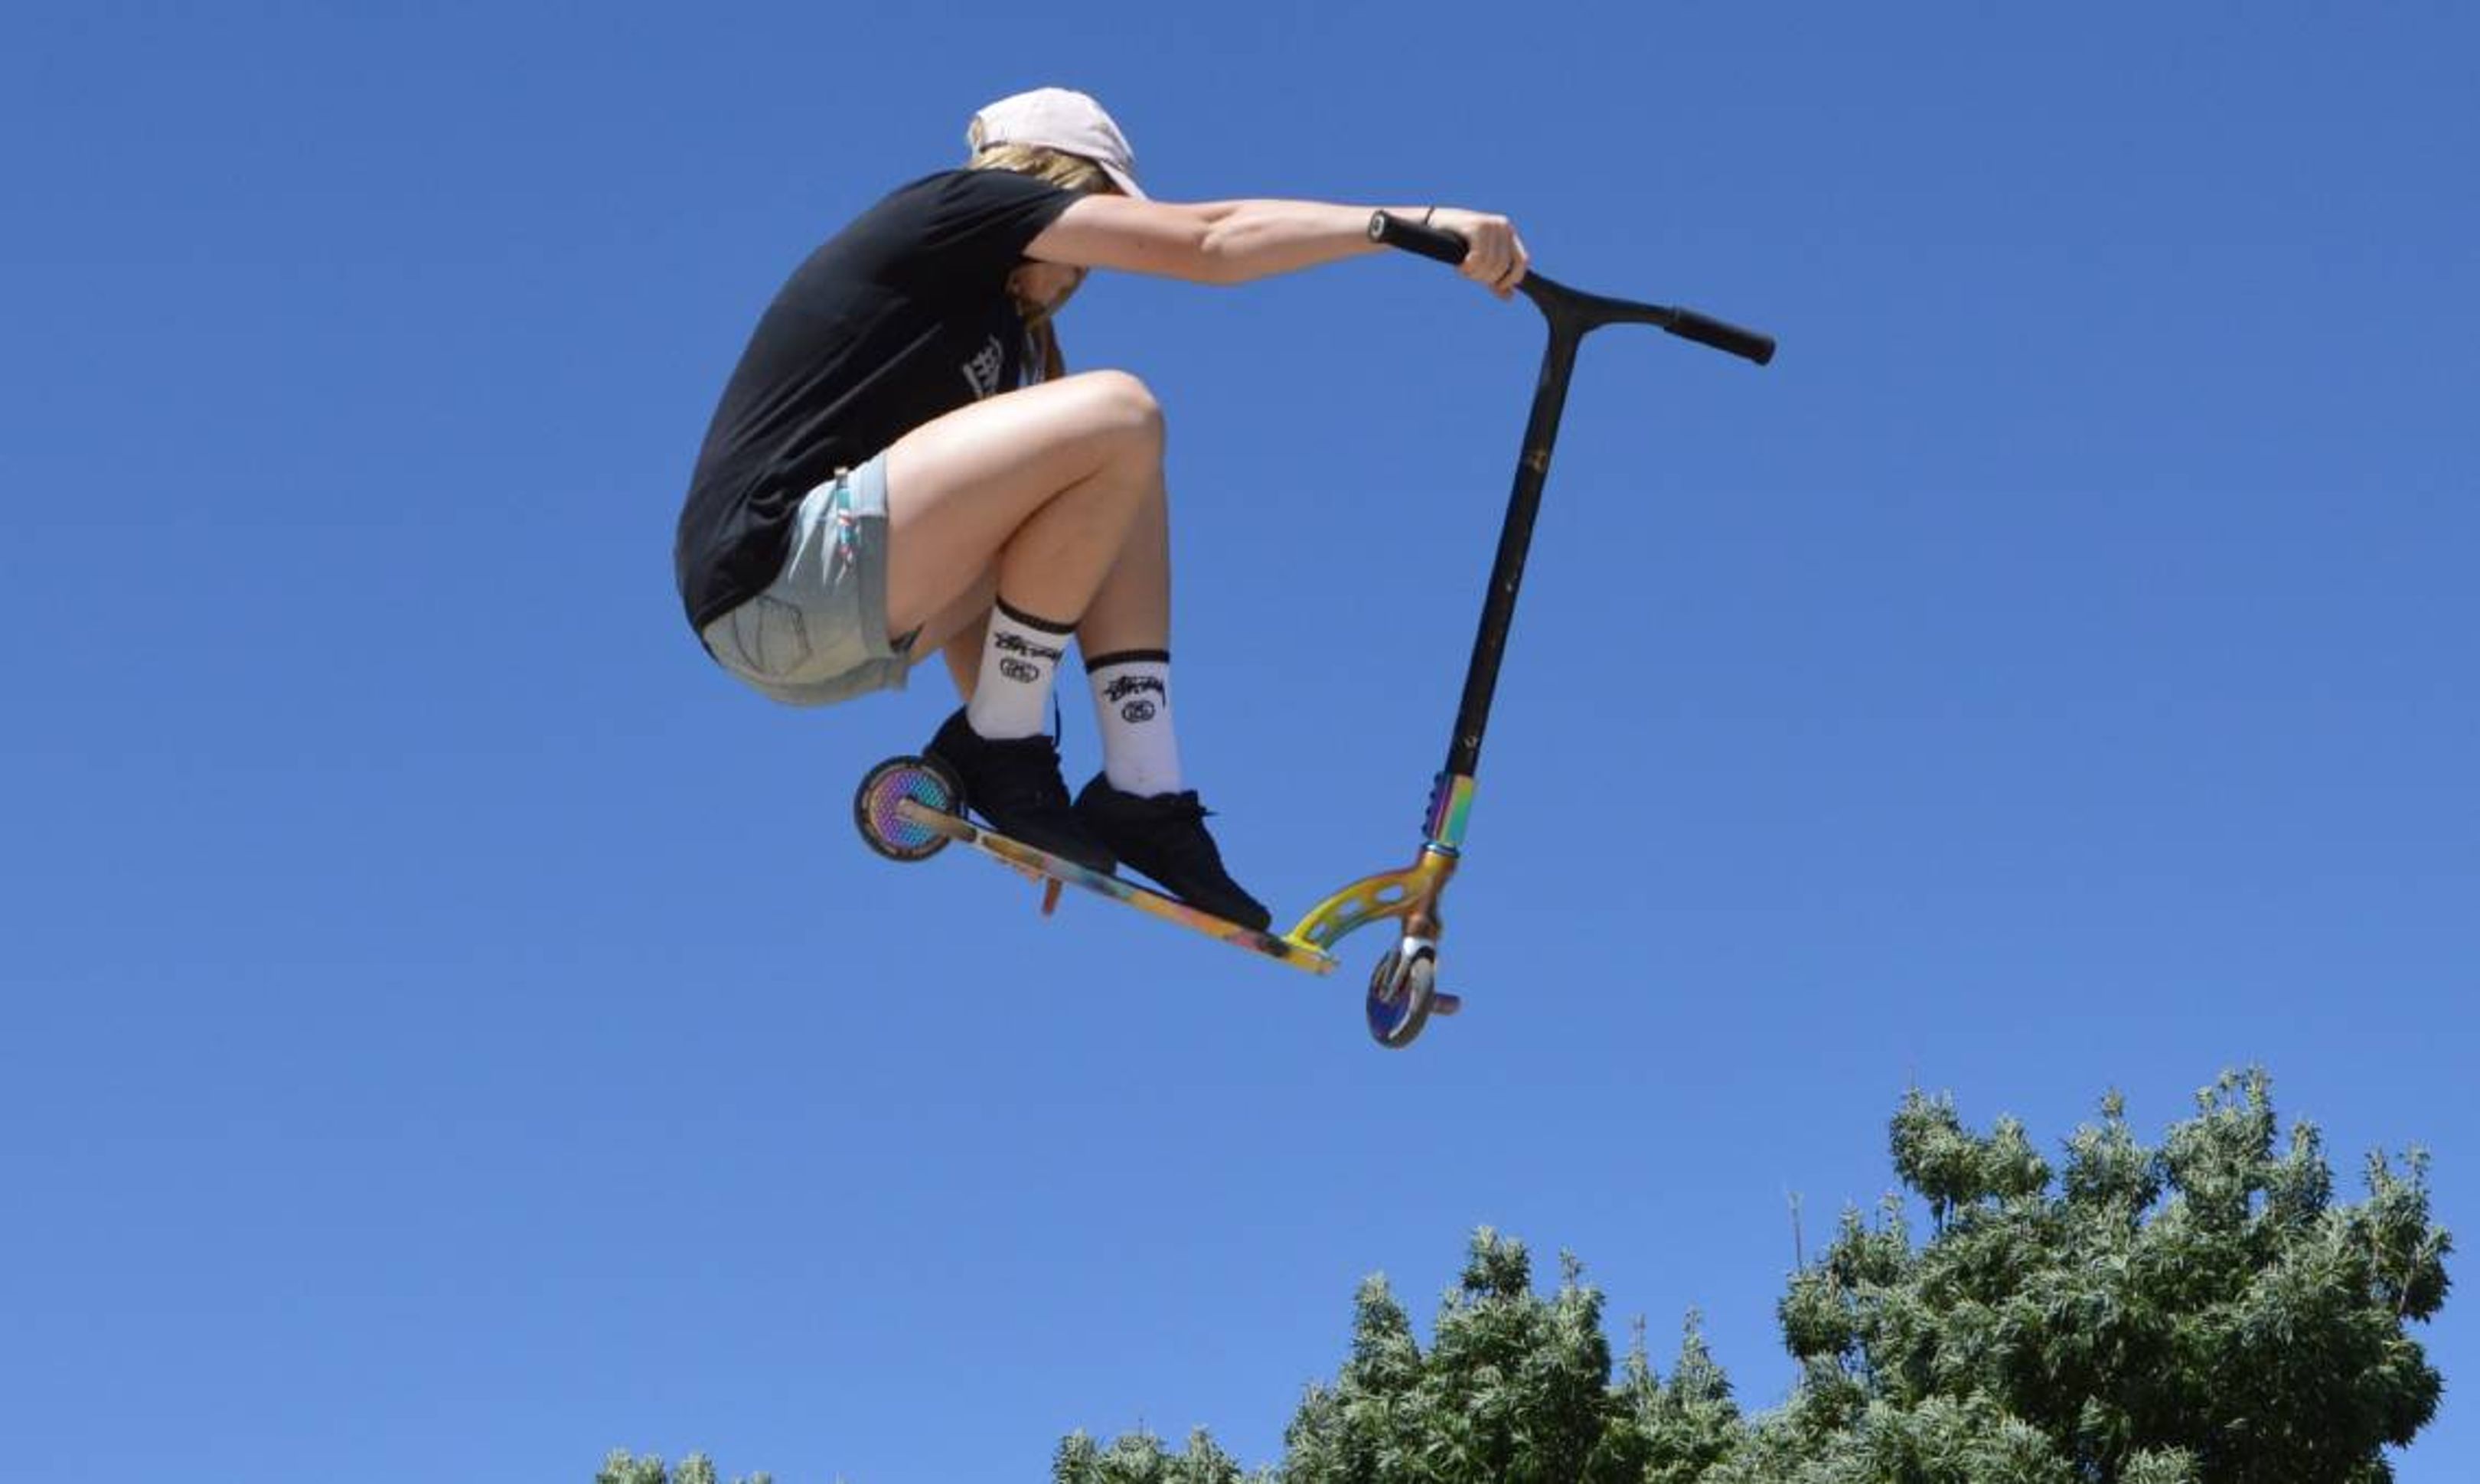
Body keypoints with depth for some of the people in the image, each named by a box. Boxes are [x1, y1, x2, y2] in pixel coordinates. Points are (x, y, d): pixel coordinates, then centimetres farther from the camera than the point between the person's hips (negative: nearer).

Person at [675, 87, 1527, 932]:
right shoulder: (960, 204, 1)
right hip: (776, 573, -10)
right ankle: (997, 752, -8)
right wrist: (1419, 224, -4)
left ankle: (1144, 800, 4)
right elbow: (1212, 241, -5)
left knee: (1107, 496, 16)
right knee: (1117, 417, -18)